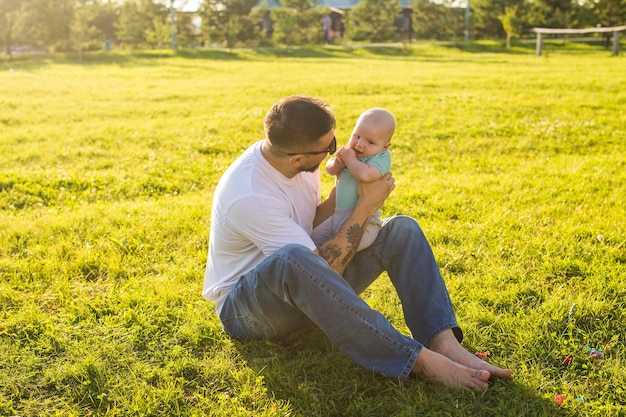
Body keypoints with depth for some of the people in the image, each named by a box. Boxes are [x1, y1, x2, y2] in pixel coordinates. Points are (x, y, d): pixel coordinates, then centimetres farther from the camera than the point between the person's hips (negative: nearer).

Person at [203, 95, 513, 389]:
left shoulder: (291, 153, -5)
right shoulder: (249, 197, -30)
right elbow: (325, 267, -27)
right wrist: (365, 206, -20)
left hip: (302, 290, 8)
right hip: (243, 307, -8)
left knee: (402, 229, -7)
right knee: (294, 259, -44)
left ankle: (445, 344, -28)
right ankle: (418, 360, -38)